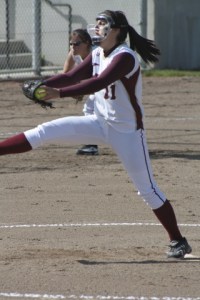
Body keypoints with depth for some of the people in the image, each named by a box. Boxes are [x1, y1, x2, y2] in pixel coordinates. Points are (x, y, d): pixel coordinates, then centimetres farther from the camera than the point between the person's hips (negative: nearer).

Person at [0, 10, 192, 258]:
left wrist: (59, 93, -41)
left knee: (147, 189, -2)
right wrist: (44, 85, -17)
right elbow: (71, 77, 1)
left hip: (126, 131, -7)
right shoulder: (97, 55, 4)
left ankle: (178, 241, 8)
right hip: (99, 124, 7)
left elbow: (99, 83, -34)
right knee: (46, 132, -8)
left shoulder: (125, 57, -22)